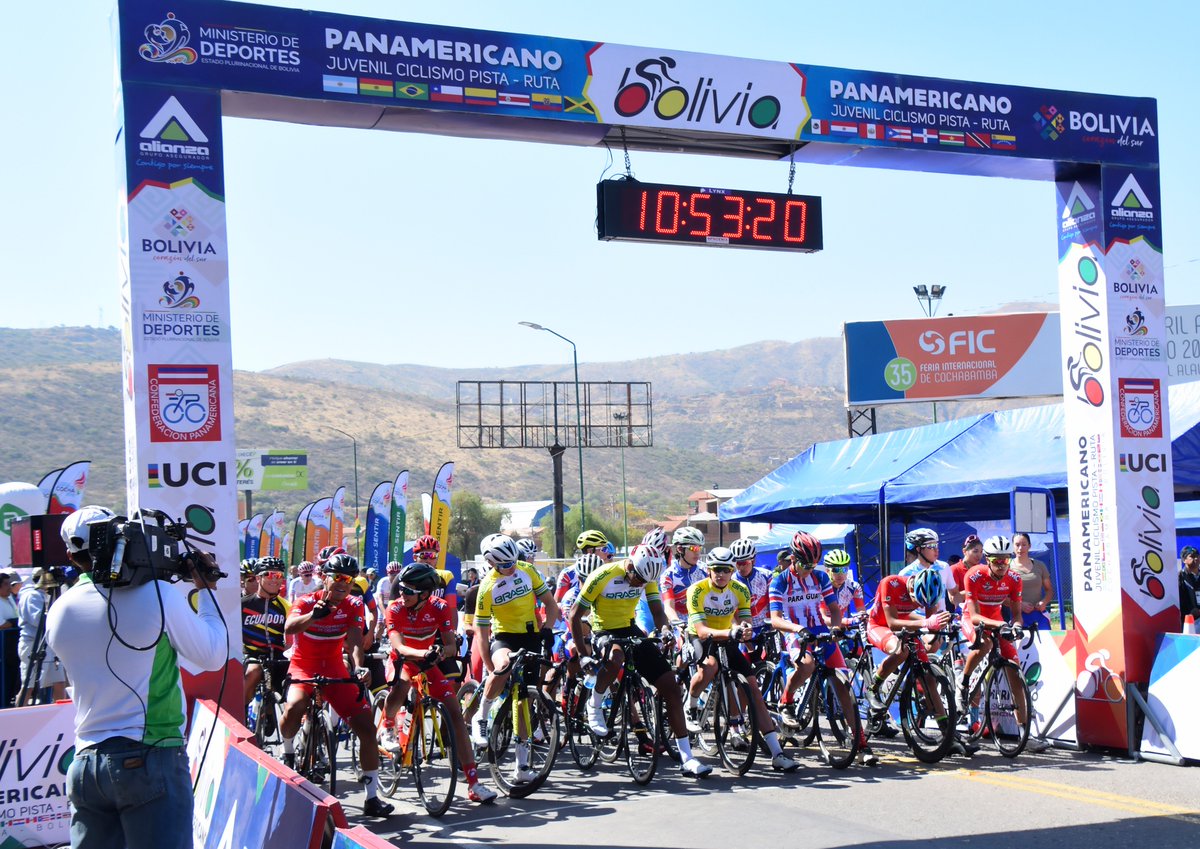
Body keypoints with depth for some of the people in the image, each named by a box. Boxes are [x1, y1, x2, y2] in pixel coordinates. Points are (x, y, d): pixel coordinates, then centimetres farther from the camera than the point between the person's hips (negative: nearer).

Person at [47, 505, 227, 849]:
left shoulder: (59, 611, 4)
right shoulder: (157, 594, -11)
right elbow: (213, 657, -1)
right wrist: (206, 590, 11)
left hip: (85, 765, 5)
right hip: (150, 758, -5)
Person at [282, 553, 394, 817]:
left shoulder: (354, 605, -6)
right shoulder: (306, 602, -14)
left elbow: (355, 640, -20)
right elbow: (289, 628, -34)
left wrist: (358, 667, -40)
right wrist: (314, 615, -54)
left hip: (334, 669, 3)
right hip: (303, 667, -3)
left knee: (366, 727, -8)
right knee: (294, 707, -35)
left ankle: (372, 797, 1)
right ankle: (288, 752, -1)